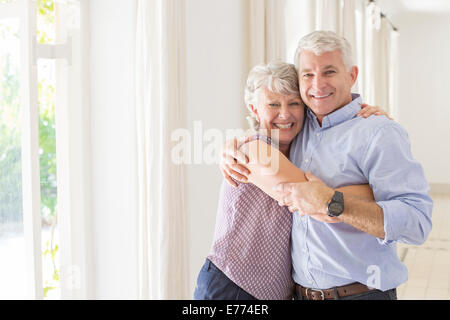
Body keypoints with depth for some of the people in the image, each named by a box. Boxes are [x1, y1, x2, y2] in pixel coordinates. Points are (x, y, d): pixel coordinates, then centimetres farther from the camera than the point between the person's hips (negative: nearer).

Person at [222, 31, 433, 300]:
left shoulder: (379, 134, -14)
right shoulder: (301, 126, 5)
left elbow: (417, 222, -24)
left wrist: (332, 203, -29)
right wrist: (229, 149, -1)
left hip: (362, 293, -6)